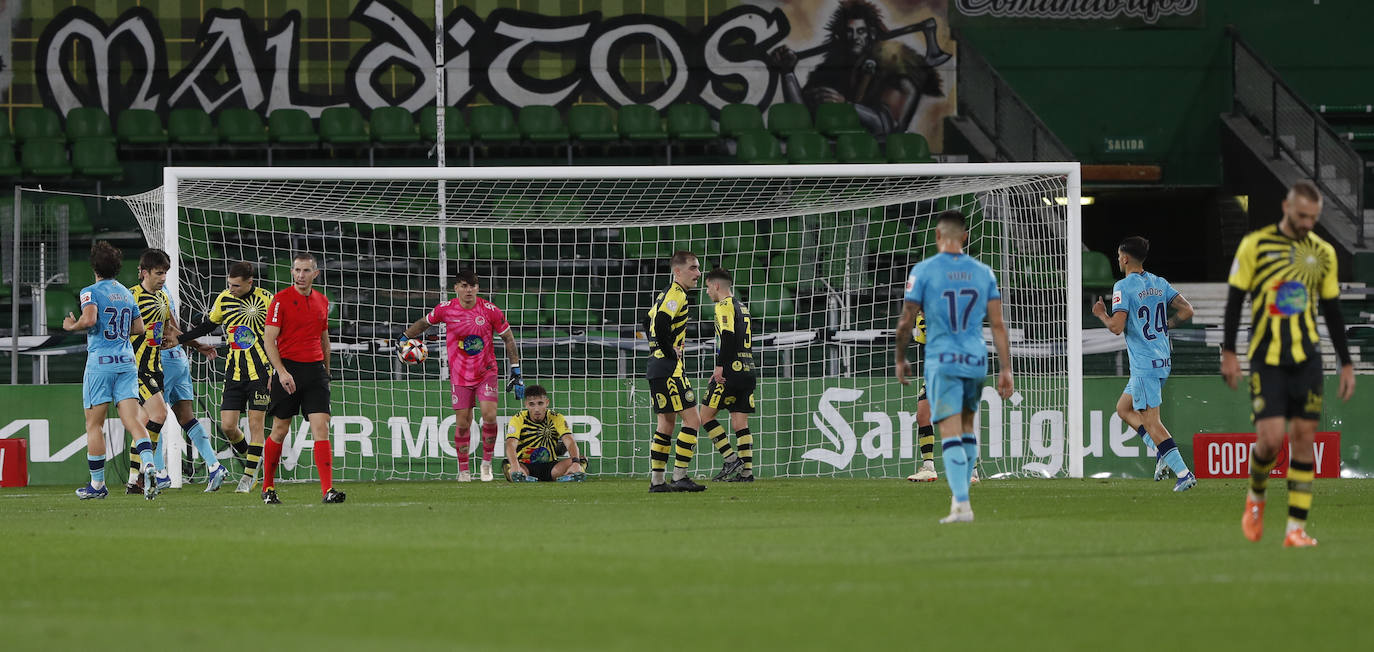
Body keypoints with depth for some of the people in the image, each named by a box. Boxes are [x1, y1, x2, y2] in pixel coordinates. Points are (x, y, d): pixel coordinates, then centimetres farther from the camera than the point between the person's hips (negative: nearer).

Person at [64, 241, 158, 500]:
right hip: (127, 362, 5)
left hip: (100, 362, -5)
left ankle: (97, 484, 9)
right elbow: (139, 328, 16)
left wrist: (72, 326, -2)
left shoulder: (91, 291, -5)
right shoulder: (126, 293, 14)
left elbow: (89, 320, -21)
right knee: (132, 420, -4)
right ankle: (148, 464, -29)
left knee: (94, 424, 5)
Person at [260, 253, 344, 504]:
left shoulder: (322, 301, 11)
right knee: (280, 431, 4)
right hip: (288, 368, -4)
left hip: (315, 369, 4)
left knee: (321, 428, -8)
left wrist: (326, 370, 23)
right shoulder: (281, 300, -5)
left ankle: (328, 489, -15)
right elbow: (268, 339, -10)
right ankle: (268, 488, 20)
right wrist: (281, 372, -19)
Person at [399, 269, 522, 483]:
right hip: (460, 375, 1)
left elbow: (508, 338, 0)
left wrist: (516, 372, -1)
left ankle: (487, 463, 3)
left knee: (489, 415, -16)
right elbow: (425, 322, 14)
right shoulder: (446, 310, -7)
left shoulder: (490, 310, -10)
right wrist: (404, 337, 15)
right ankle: (464, 470, 12)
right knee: (462, 423, -1)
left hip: (486, 372, -1)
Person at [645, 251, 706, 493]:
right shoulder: (676, 295, -13)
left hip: (657, 368, 10)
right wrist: (670, 352, -17)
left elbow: (652, 323, 27)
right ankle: (679, 477, -10)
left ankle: (657, 480, 14)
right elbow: (661, 323, -28)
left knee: (666, 423, 13)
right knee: (692, 420, -9)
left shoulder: (666, 295, 17)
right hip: (669, 370, -10)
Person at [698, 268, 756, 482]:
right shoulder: (742, 308, 21)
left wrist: (720, 366, -19)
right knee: (740, 423, 6)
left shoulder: (724, 306, -5)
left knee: (706, 416, -2)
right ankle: (747, 471, 0)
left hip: (731, 371, -8)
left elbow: (728, 336, -19)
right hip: (748, 371, 8)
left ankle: (732, 460, -9)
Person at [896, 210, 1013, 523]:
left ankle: (961, 504, -17)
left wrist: (900, 359, 12)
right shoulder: (983, 272, 6)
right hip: (977, 360, 4)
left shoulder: (924, 270, -4)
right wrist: (1006, 369, 4)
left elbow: (905, 323, -3)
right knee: (967, 429, 20)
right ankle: (961, 494, 25)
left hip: (942, 360, -4)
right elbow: (998, 325, 2)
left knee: (951, 435, -7)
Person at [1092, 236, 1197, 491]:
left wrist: (1101, 314, 2)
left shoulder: (1123, 287, -12)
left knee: (1151, 420, -7)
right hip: (1163, 360, 8)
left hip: (1144, 364, -8)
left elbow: (1117, 327, -18)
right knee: (1124, 408, 22)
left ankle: (1184, 474, -14)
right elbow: (1187, 310, 6)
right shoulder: (1159, 283, 10)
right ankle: (1162, 453, 10)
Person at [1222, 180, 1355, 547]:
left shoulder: (1323, 253, 9)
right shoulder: (1255, 245, -1)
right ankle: (1255, 496, 19)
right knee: (1270, 438, -12)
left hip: (1307, 358, 3)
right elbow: (1235, 300, 1)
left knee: (1304, 437, -3)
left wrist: (1346, 363, 13)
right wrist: (1229, 352, -5)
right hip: (1266, 359, -3)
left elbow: (1332, 311, 15)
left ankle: (1296, 528, -1)